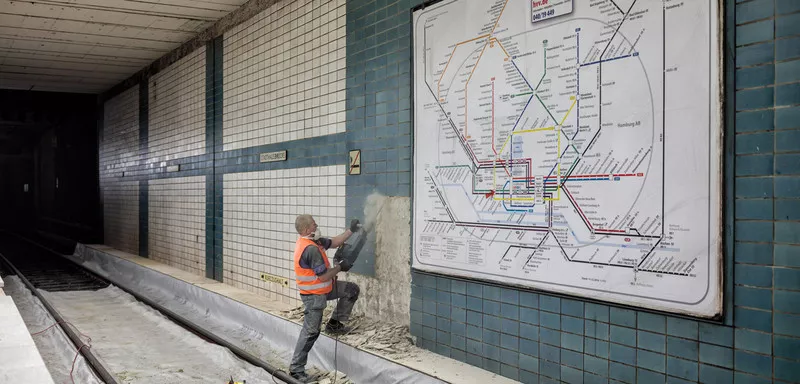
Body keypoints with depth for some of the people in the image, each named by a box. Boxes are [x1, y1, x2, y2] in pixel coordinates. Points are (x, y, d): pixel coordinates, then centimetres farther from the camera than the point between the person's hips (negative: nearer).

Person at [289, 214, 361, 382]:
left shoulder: (313, 241, 0)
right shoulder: (311, 249, -30)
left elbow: (333, 242, 15)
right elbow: (324, 276, -26)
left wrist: (351, 230, 9)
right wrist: (340, 267, -10)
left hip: (323, 288, 9)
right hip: (314, 295, -9)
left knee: (352, 289, 14)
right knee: (310, 332, -2)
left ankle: (334, 323, 21)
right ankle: (296, 369, 7)